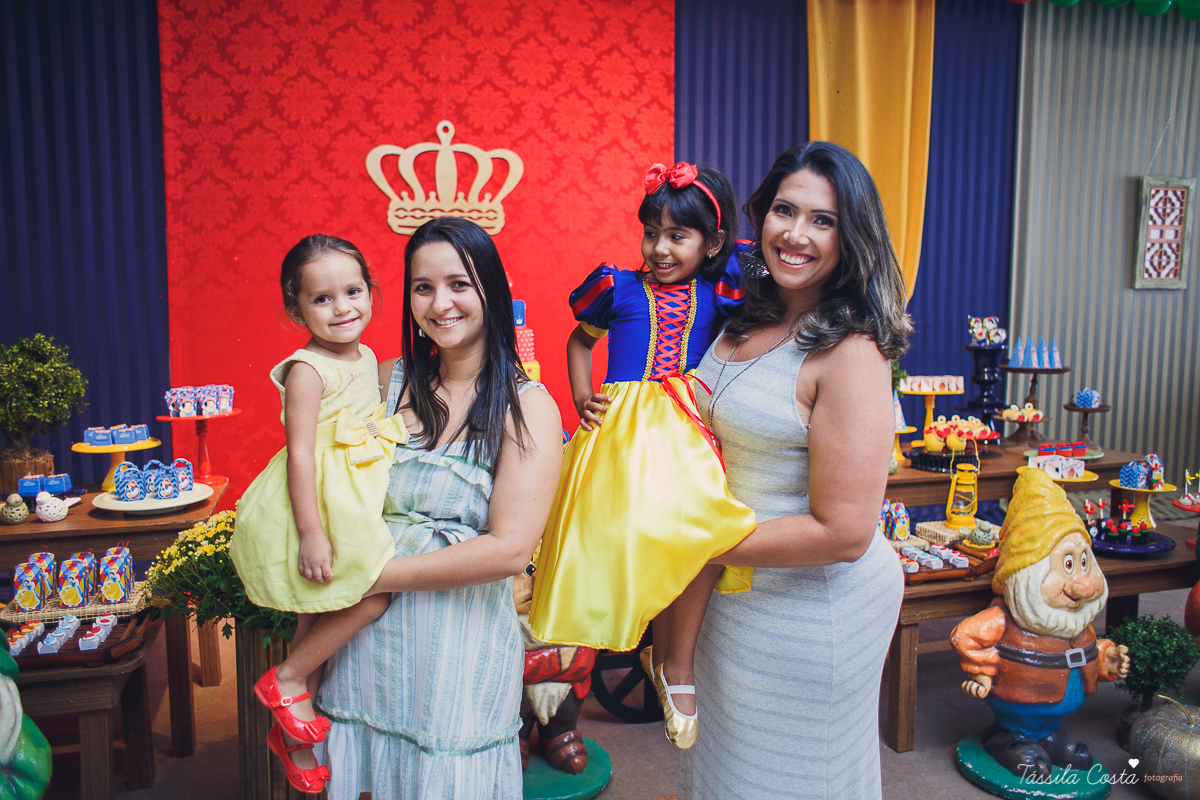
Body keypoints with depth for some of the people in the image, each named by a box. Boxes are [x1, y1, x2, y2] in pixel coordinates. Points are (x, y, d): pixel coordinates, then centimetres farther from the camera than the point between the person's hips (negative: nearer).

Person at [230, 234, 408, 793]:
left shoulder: (366, 358, 7)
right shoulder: (307, 369, -18)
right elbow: (300, 454, -23)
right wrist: (311, 532, -26)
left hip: (354, 496, 8)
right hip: (318, 501, -8)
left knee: (322, 611, 15)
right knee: (375, 592, -13)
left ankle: (291, 734, 32)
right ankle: (285, 680, 8)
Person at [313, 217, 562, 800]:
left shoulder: (527, 407, -9)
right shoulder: (389, 381, 2)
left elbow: (510, 549, -17)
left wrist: (374, 575, -14)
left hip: (462, 648, -3)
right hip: (368, 636, 3)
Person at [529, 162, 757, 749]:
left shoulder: (715, 295, 7)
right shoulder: (619, 288, 7)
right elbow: (580, 340, 21)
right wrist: (581, 398, 9)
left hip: (689, 426, 1)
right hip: (626, 430, -1)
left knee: (708, 527, -17)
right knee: (643, 537, -9)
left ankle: (676, 662, 4)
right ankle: (668, 659, 17)